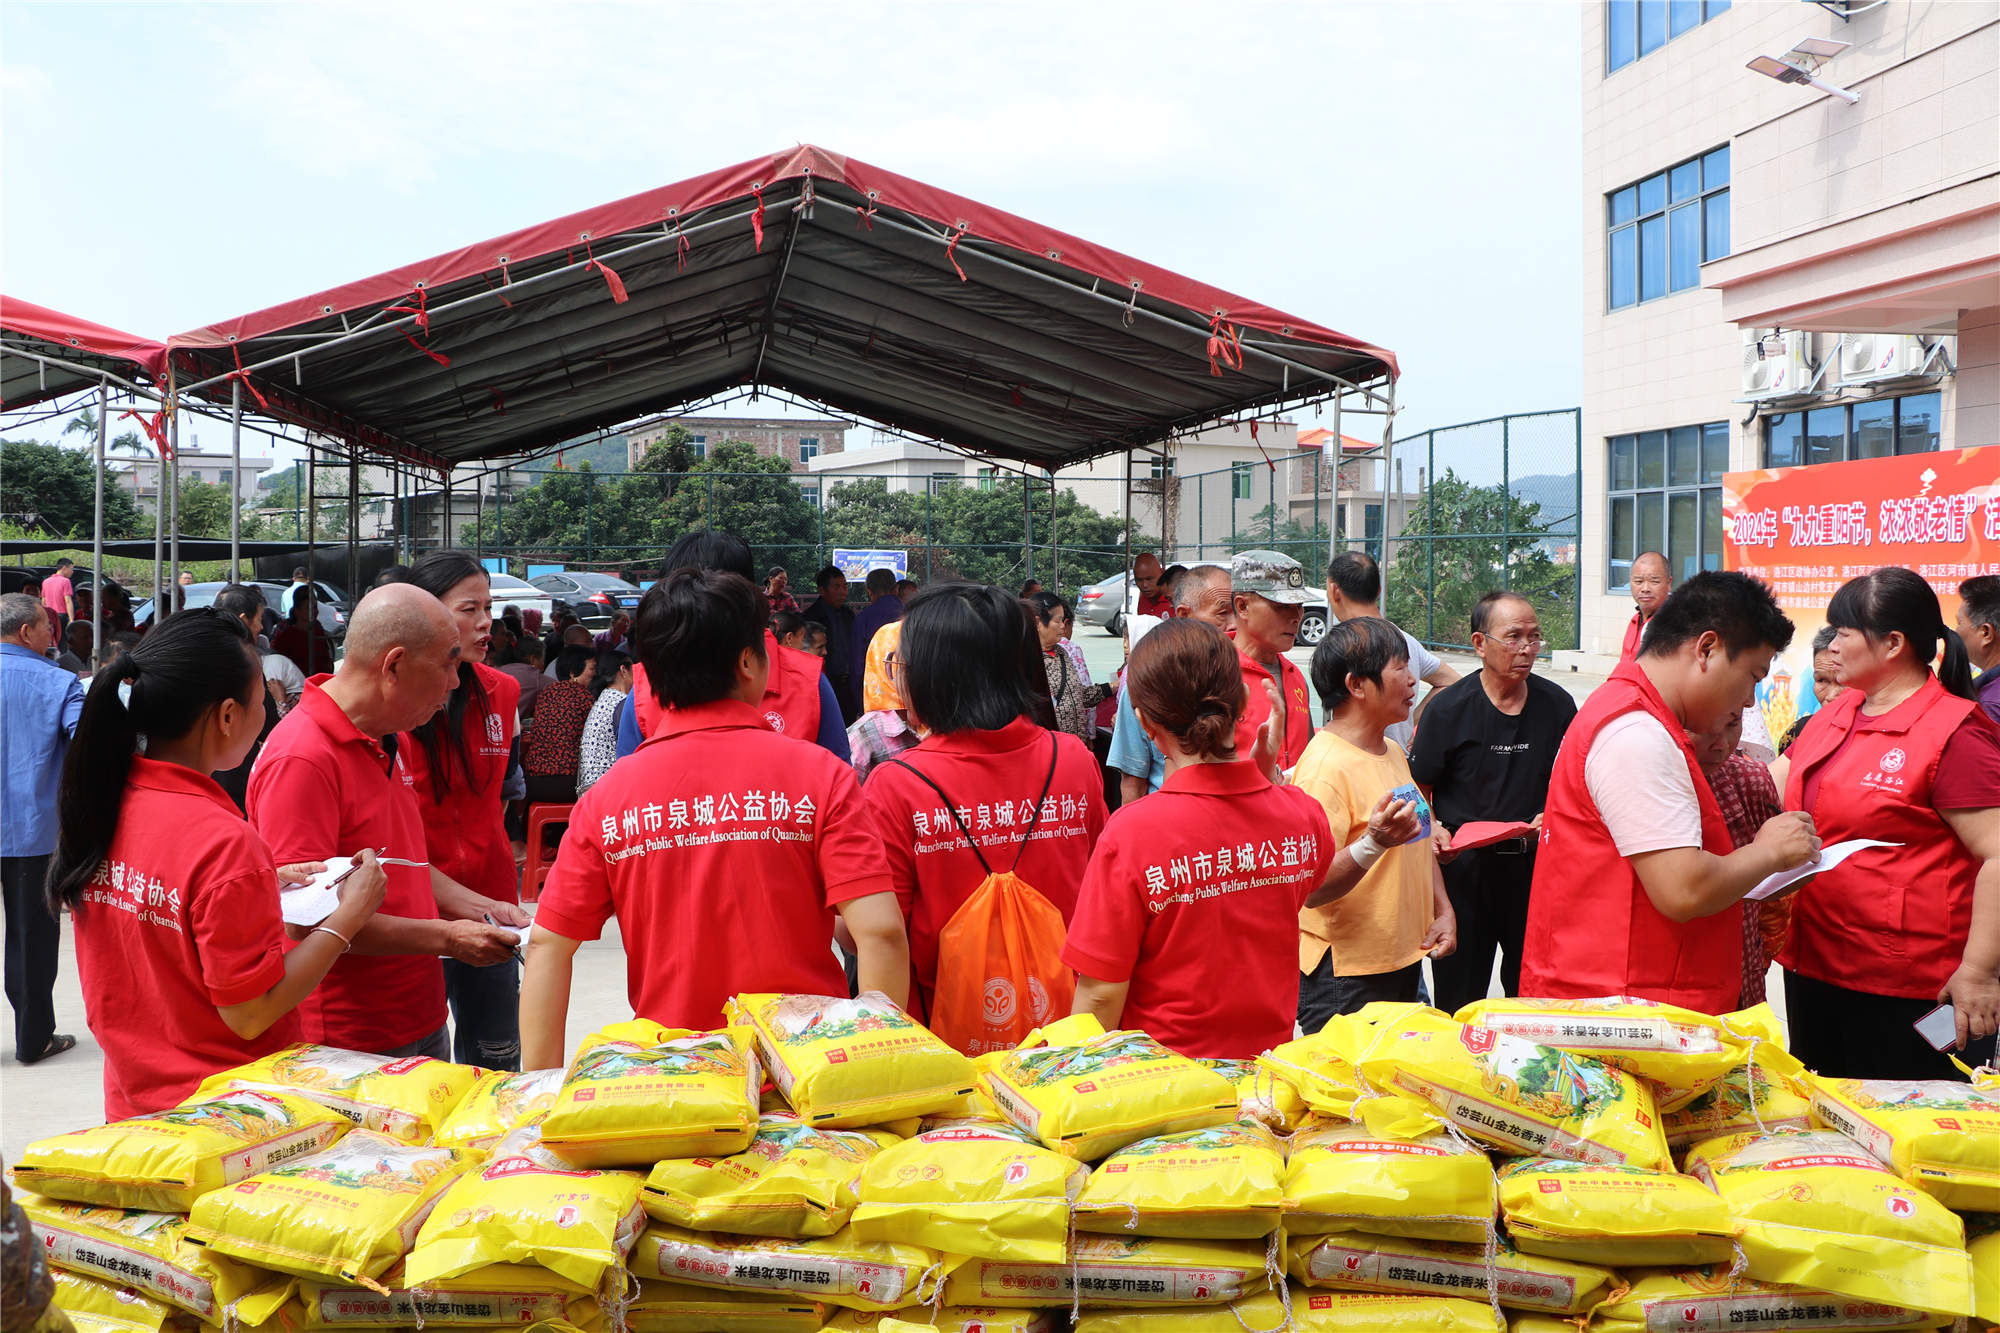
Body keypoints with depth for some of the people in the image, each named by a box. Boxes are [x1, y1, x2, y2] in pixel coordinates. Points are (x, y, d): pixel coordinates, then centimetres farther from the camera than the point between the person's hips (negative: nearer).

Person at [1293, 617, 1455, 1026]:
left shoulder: (1392, 752, 12)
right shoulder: (1326, 765, -19)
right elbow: (1311, 888, -26)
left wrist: (1443, 911, 12)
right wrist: (1374, 843, -40)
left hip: (1404, 959, 9)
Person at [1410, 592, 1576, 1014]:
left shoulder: (1556, 705, 2)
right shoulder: (1448, 707, -6)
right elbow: (1419, 787, 1)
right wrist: (1432, 829, -16)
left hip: (1534, 864, 3)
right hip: (1463, 865, -2)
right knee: (1458, 998, 5)